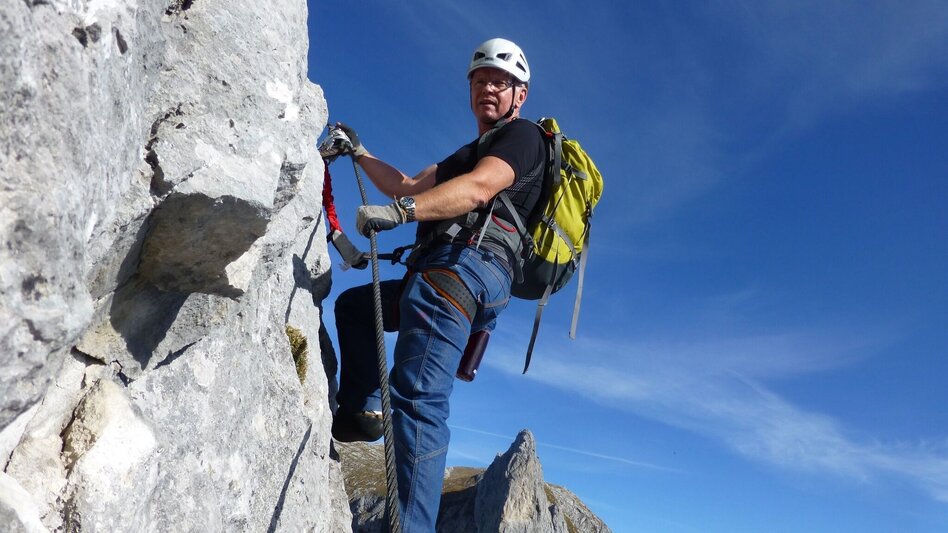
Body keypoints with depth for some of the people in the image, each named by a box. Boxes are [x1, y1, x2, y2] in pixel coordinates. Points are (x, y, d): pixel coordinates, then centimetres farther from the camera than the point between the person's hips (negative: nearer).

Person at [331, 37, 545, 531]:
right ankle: (360, 410, 11)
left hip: (464, 264, -10)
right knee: (353, 304, 25)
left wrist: (398, 211, -30)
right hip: (450, 274, 10)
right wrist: (360, 153, 35)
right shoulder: (470, 152, 34)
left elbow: (479, 187, -17)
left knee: (417, 397, -22)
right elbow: (409, 186, 35)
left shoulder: (522, 134, 4)